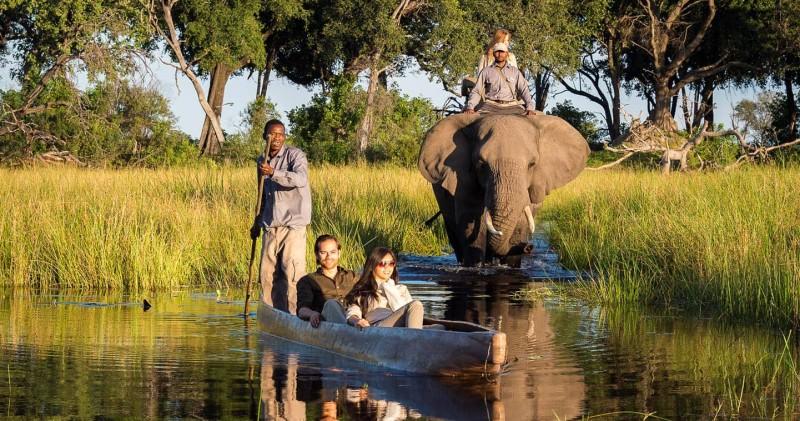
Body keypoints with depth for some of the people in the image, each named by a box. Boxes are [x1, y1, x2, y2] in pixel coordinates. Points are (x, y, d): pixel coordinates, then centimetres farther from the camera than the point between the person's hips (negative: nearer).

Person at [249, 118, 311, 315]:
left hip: (293, 223, -6)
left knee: (292, 272, -12)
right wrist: (257, 222, 26)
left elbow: (301, 179, -25)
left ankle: (295, 314, -10)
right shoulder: (262, 161, 17)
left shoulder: (295, 155, -4)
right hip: (270, 226, 6)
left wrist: (274, 173, -33)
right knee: (267, 273, 5)